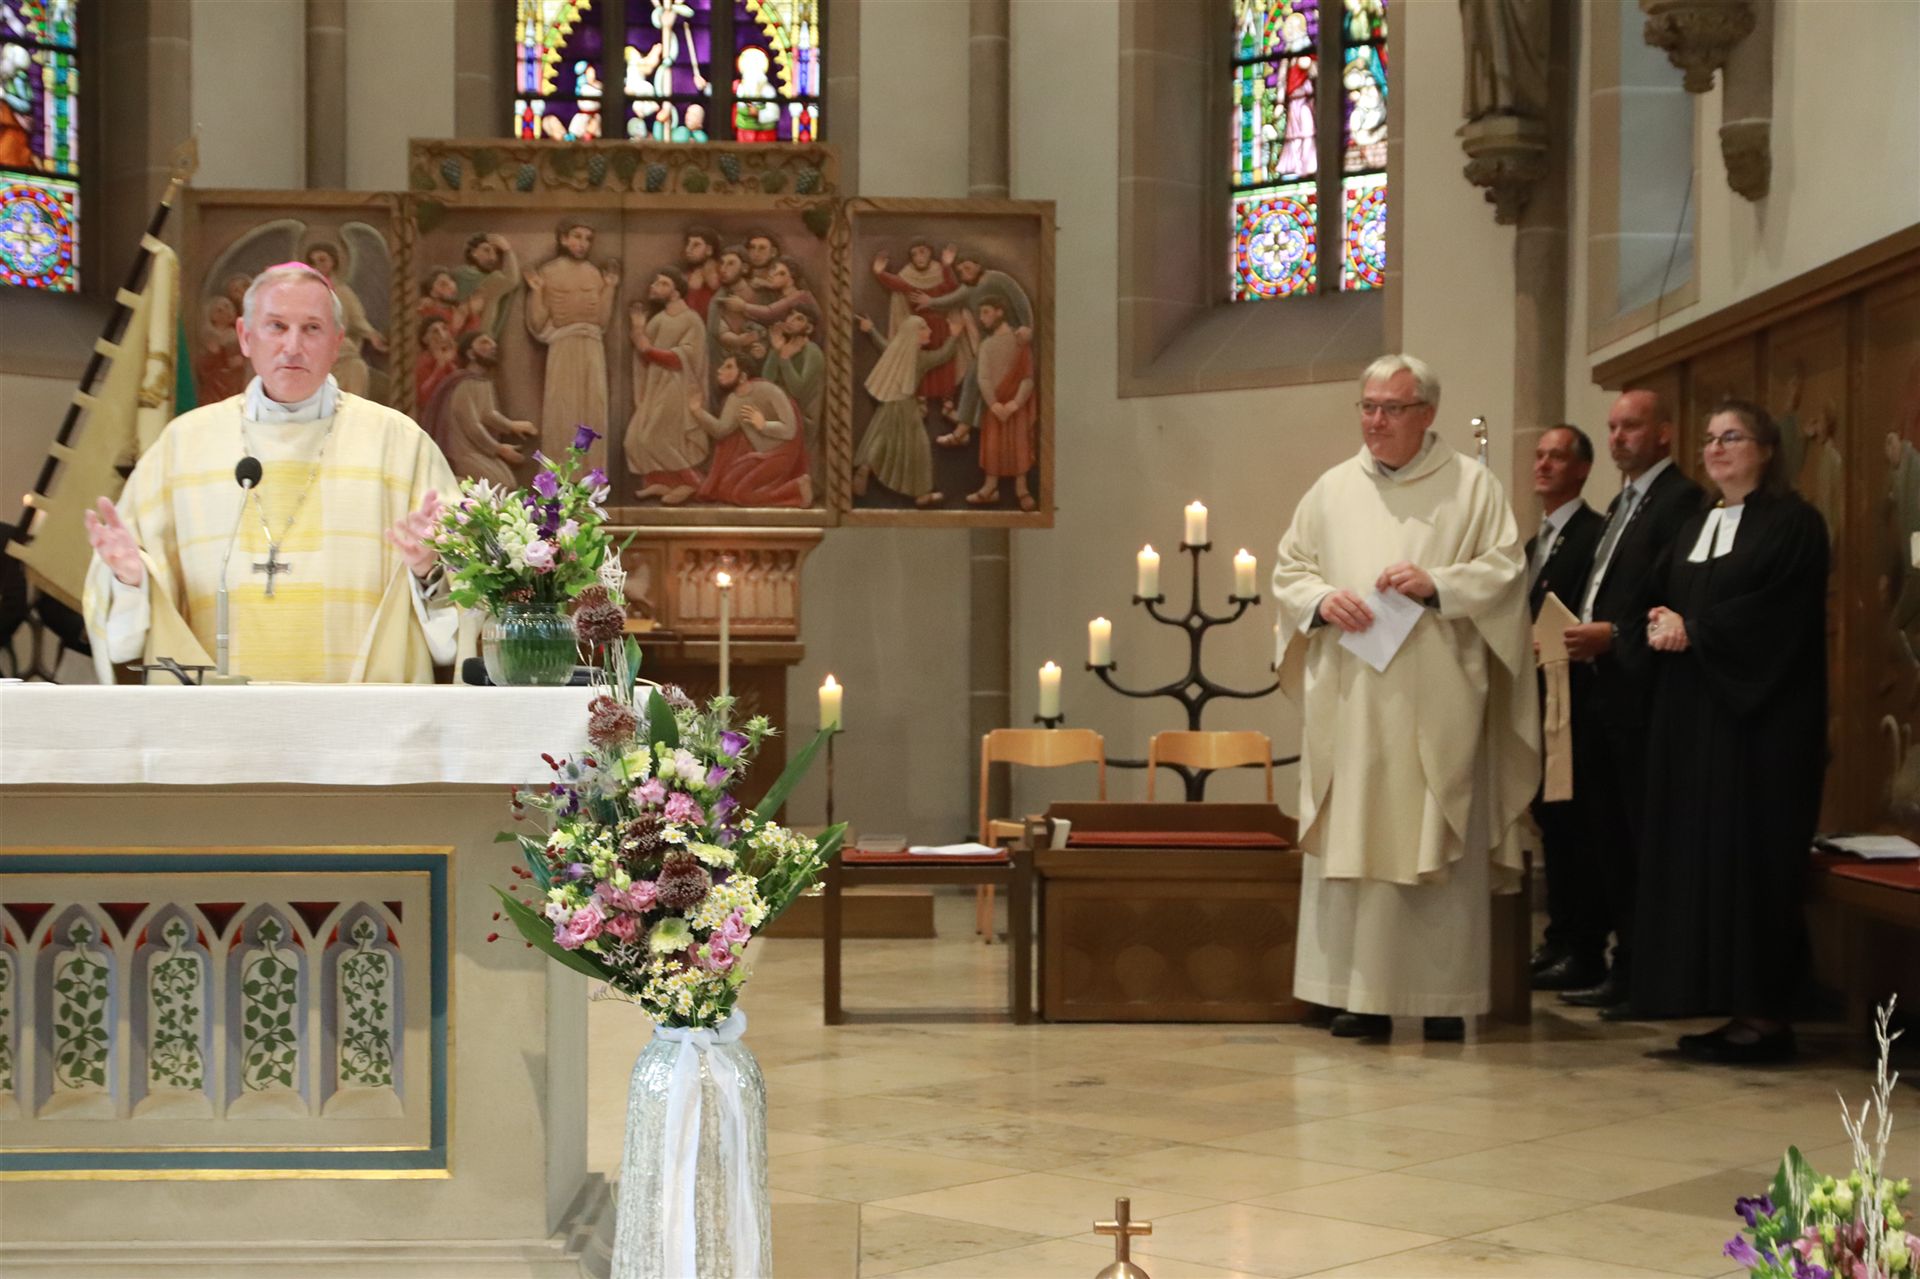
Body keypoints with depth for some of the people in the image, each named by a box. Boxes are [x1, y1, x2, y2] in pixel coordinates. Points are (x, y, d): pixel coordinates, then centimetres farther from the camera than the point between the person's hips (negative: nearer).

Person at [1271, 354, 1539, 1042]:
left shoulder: (1471, 486, 4)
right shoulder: (1332, 490, 13)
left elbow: (1506, 569, 0)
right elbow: (1287, 569, 14)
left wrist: (1436, 585, -15)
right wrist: (1321, 599, -7)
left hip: (1437, 707, -2)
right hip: (1349, 705, 3)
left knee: (1440, 847, -1)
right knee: (1349, 842, -2)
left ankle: (1444, 996, 5)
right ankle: (1363, 993, 3)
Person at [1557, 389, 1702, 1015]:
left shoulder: (1680, 500, -9)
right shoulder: (1622, 505, 21)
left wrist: (1613, 635, -20)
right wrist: (1577, 635, 6)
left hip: (1639, 689, -10)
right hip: (1598, 687, 10)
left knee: (1646, 838, -5)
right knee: (1603, 832, 11)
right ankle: (1623, 968, 19)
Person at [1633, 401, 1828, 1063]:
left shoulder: (1793, 523, -4)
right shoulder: (1695, 528, 19)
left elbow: (1775, 612, -15)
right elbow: (1661, 601, 17)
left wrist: (1692, 629, -13)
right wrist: (1661, 625, -5)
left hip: (1759, 719, -7)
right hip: (1692, 714, 7)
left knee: (1750, 854, -9)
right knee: (1698, 854, 3)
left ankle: (1766, 1014, -5)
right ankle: (1731, 1006, 6)